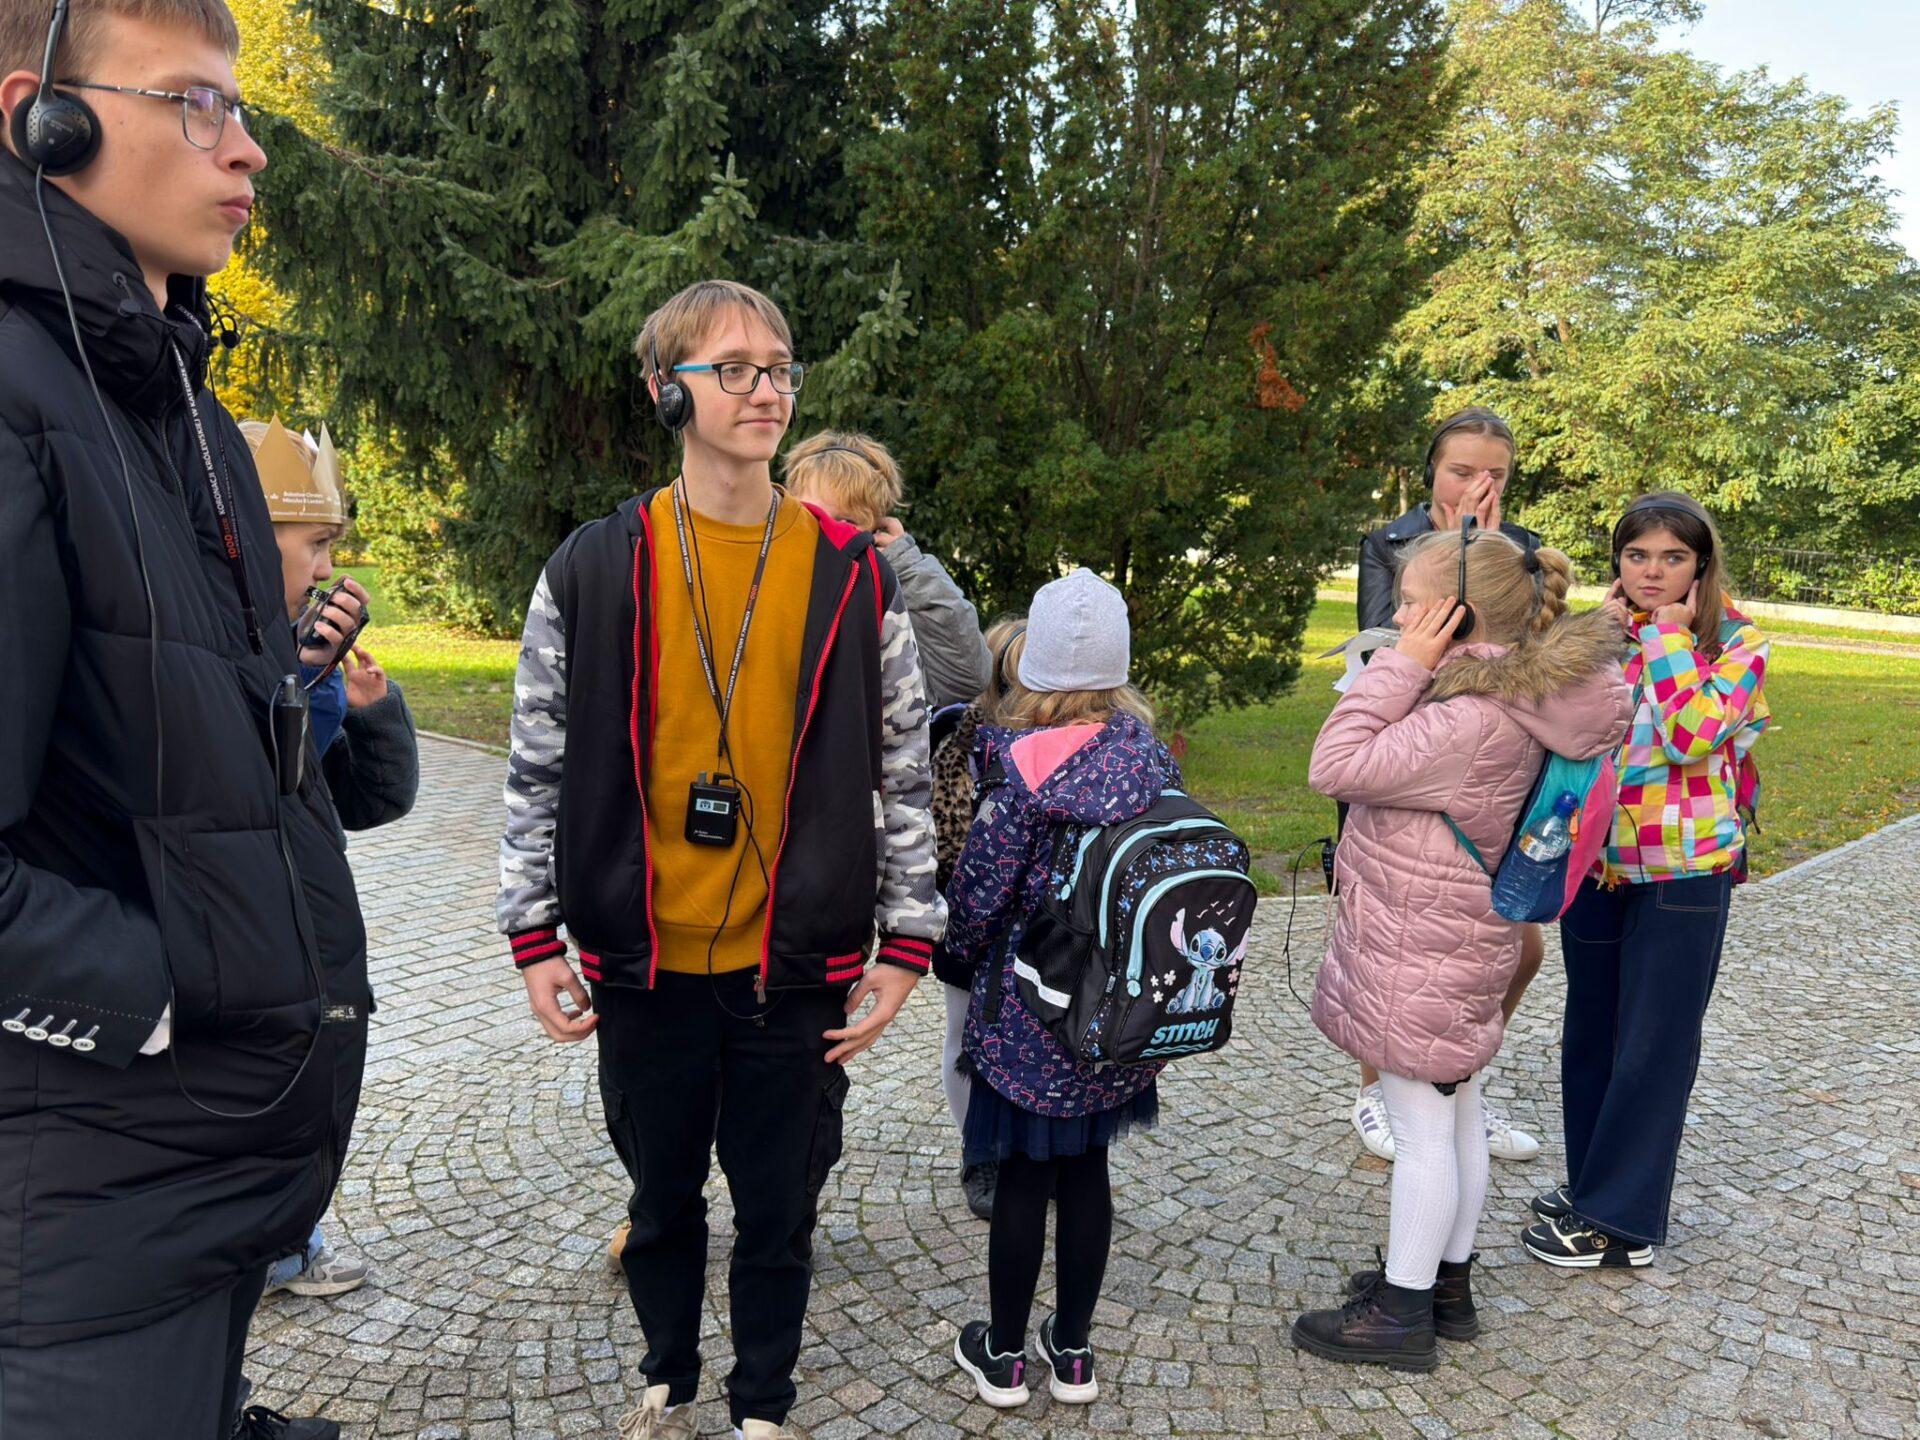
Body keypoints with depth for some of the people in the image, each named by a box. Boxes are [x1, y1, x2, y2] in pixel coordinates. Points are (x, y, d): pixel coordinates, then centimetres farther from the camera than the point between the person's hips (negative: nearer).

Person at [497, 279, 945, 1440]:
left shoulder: (856, 578, -2)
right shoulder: (594, 570, -2)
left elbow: (906, 772, 2)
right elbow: (539, 768, 2)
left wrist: (906, 941, -1)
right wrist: (535, 936, -1)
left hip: (798, 966, 0)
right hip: (641, 964, 1)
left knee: (780, 1210, 14)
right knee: (663, 1198, 20)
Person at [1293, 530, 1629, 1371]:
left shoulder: (1472, 722, -29)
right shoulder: (1510, 696, 2)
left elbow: (1336, 767, -29)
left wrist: (1402, 664, -24)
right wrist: (1408, 669, 0)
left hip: (1423, 948, -10)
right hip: (1447, 934, 10)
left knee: (1421, 1126, 3)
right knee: (1455, 1117, 20)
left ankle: (1403, 1314, 19)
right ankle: (1447, 1282, 36)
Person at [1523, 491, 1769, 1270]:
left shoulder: (1737, 644, -6)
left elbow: (1694, 736, -22)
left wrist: (1670, 636, -14)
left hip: (1683, 870, -5)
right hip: (1595, 863, 5)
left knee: (1653, 1043, 3)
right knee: (1589, 1031, 15)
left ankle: (1620, 1219, 15)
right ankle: (1593, 1183, 33)